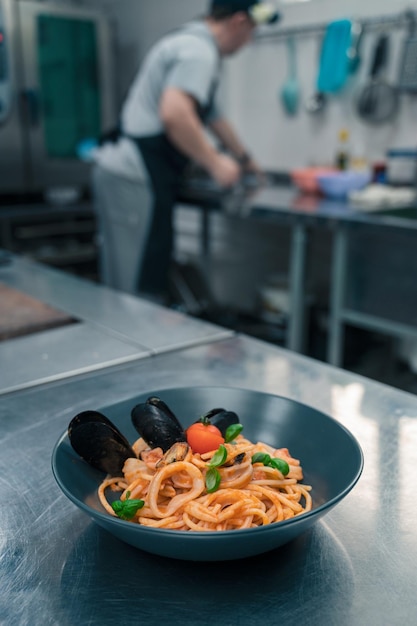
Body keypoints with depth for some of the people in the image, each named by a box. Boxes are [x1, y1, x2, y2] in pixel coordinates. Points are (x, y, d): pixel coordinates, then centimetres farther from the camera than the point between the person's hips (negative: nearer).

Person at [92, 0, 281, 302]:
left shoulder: (191, 42, 22)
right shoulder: (199, 51, -11)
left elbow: (210, 113, 34)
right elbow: (174, 114, -28)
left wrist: (244, 158, 43)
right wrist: (215, 163, -16)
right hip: (134, 181, -10)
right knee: (141, 294, -7)